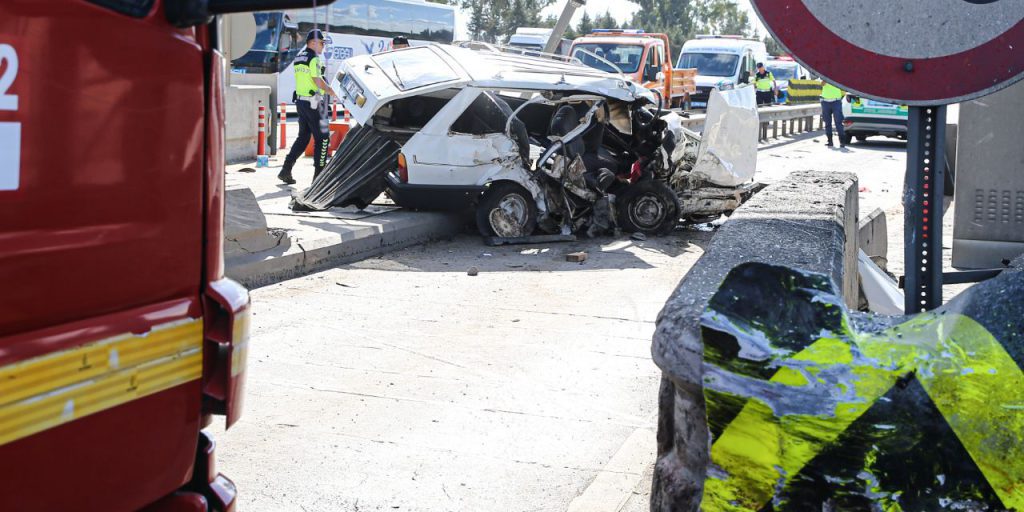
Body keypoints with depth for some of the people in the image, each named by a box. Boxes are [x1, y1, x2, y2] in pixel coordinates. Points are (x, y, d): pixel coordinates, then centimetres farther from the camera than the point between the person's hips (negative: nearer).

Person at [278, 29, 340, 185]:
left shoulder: (298, 57, 13)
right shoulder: (314, 59, -13)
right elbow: (318, 81, -18)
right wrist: (332, 92, -5)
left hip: (300, 100, 9)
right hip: (313, 102, -9)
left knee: (303, 137, 14)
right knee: (322, 137, 1)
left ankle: (286, 170, 9)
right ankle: (319, 173, 3)